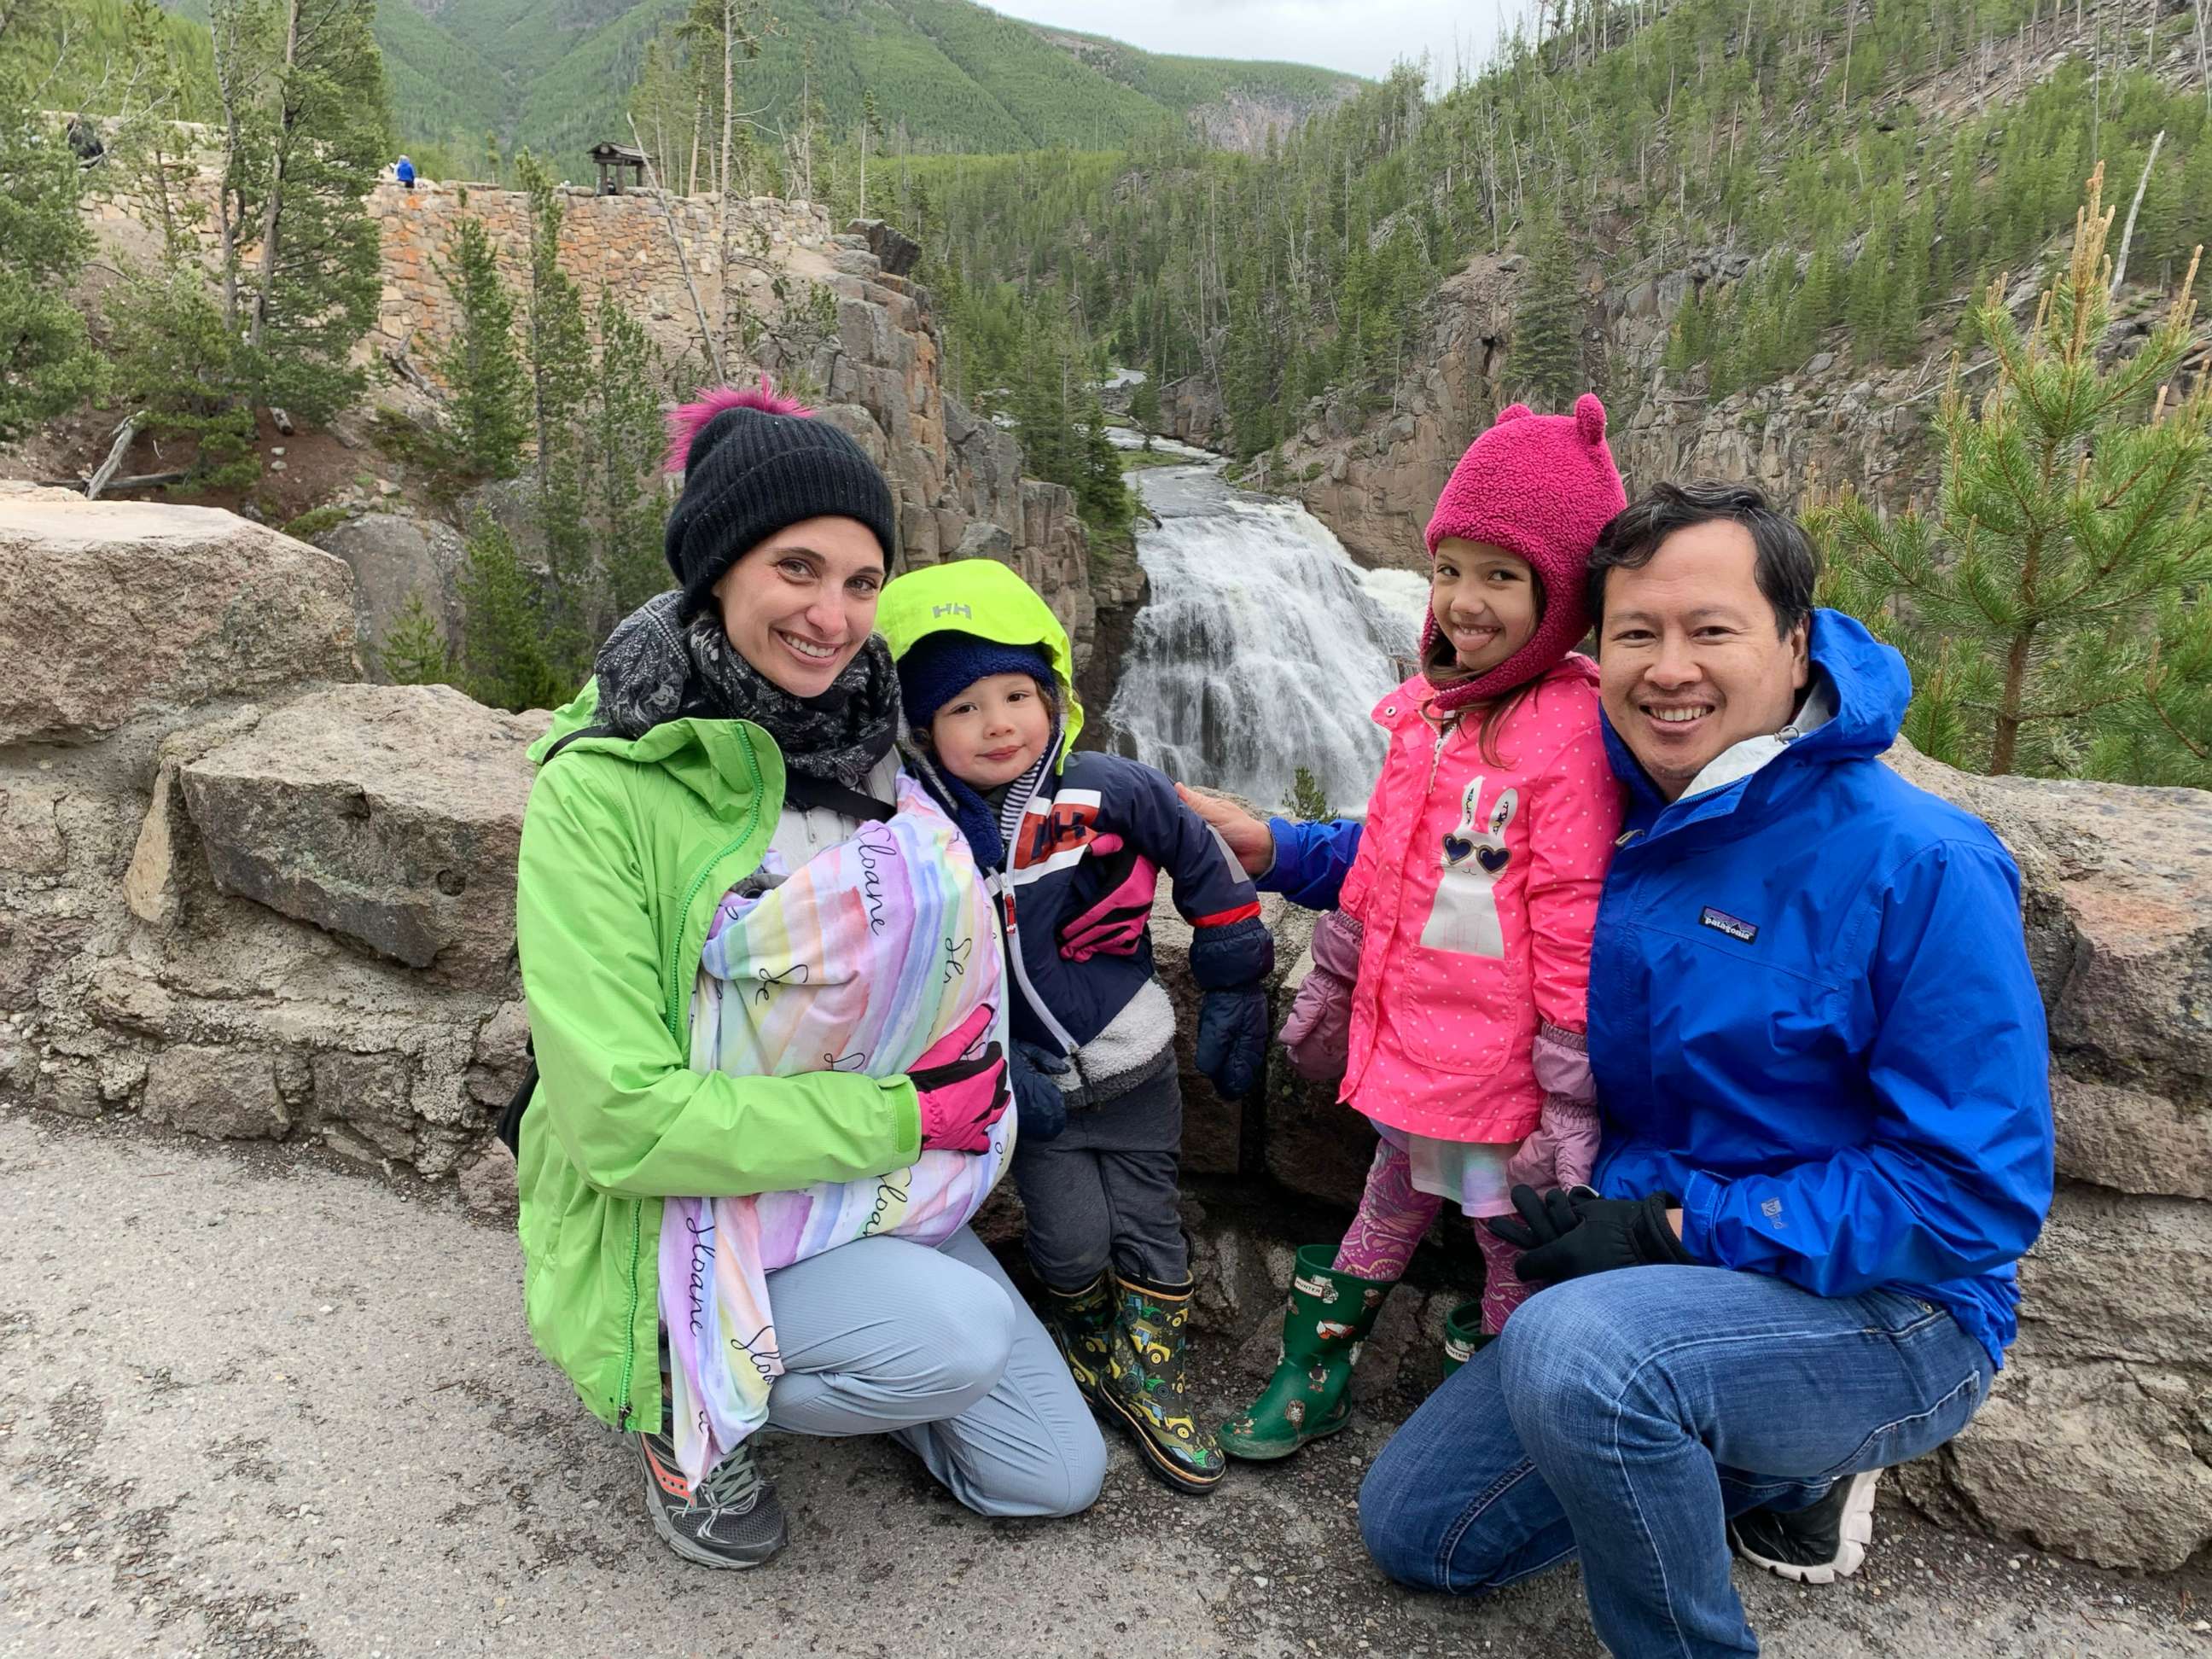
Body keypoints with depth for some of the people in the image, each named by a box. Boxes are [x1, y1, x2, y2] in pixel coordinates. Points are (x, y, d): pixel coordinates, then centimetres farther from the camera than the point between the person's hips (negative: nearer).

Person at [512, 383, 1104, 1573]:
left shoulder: (859, 740, -4)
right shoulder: (602, 788, -21)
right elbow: (622, 1119, -25)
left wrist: (964, 1083, -7)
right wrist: (902, 1119, -23)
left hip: (871, 1184, 6)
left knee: (1055, 1477, 5)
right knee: (961, 1335, -30)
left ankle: (797, 1354, 23)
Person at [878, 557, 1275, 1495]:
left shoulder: (1113, 795, -16)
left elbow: (1207, 866, -1)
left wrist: (1236, 991, 3)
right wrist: (996, 1070, -12)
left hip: (1131, 1066, 1)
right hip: (1031, 1081, 0)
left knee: (1148, 1226, 8)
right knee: (1072, 1235, -1)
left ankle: (1147, 1382, 28)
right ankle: (1082, 1337, 31)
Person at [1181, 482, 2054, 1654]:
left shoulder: (1920, 868, -21)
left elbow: (1978, 1193, -20)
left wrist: (1676, 1228, -23)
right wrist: (1271, 847, 8)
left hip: (1888, 1317, -6)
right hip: (1654, 1292, 7)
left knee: (1574, 1345, -37)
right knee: (1414, 1530, 11)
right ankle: (1779, 1474, 23)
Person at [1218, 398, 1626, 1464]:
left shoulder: (1571, 732, -19)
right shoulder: (1427, 708, 5)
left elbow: (1575, 926, -19)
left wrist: (1571, 1094, -16)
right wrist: (1329, 985, 20)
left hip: (1500, 1056, -7)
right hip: (1404, 1035, 8)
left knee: (1514, 1248, 13)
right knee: (1393, 1205, 26)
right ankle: (1317, 1378, 43)